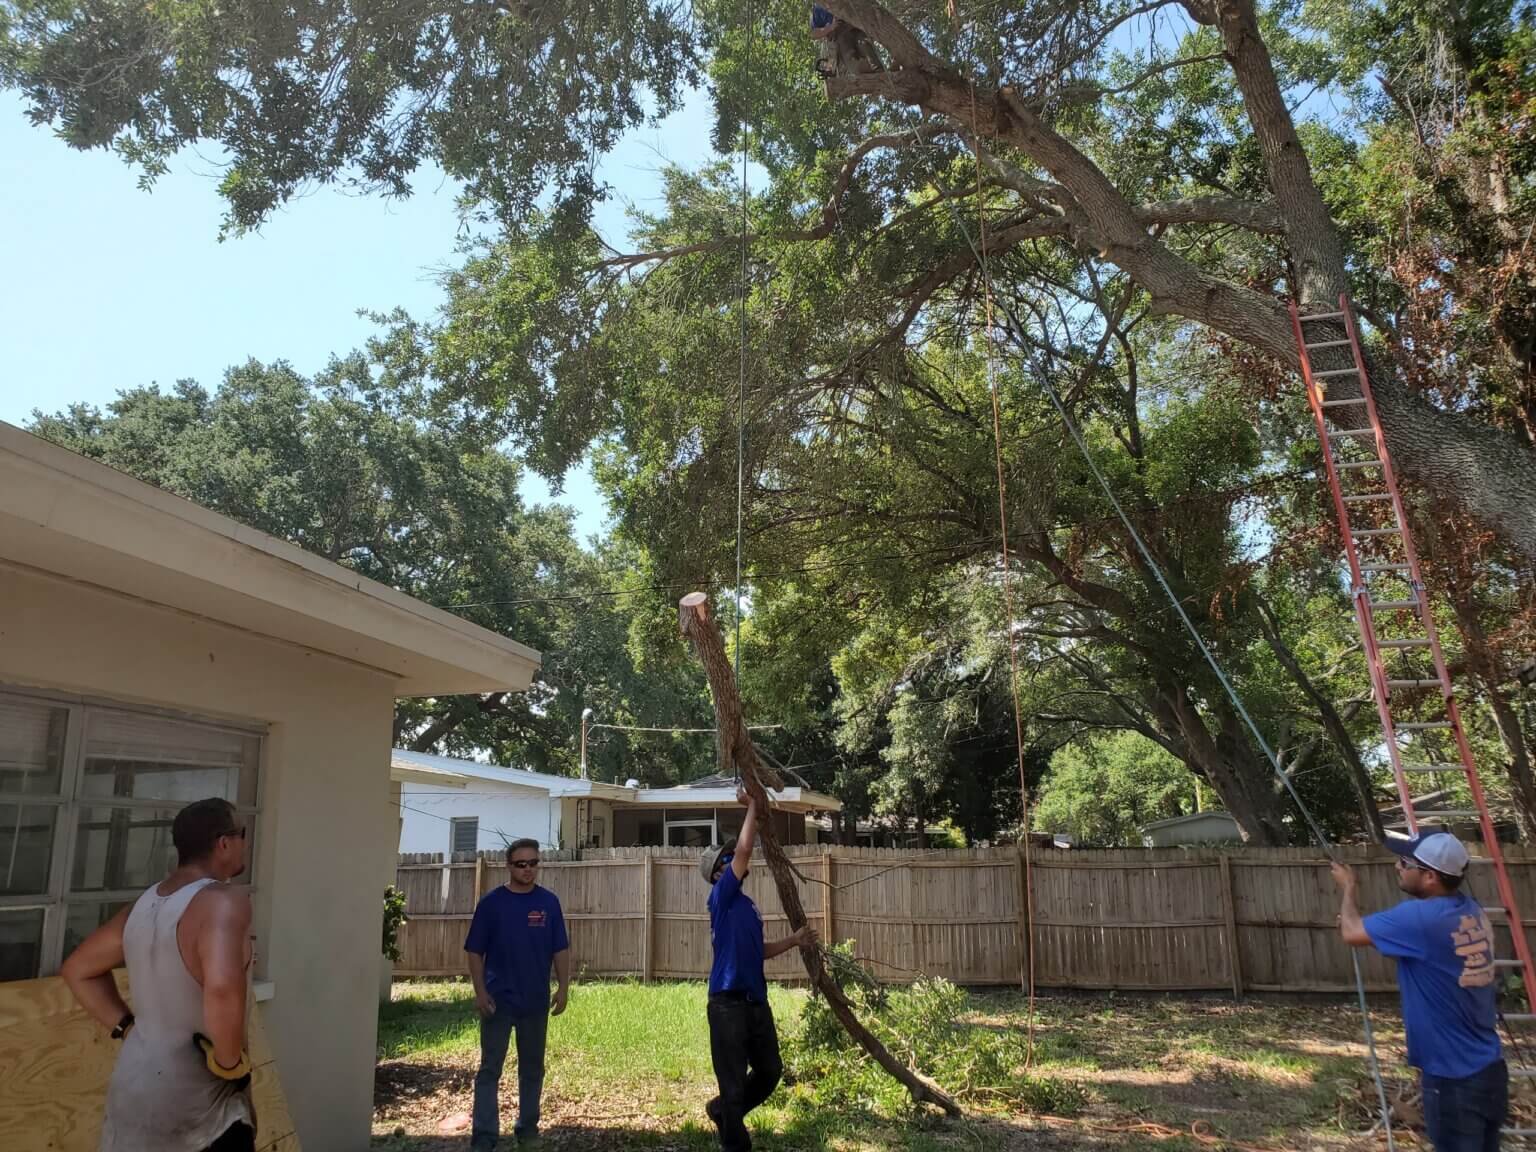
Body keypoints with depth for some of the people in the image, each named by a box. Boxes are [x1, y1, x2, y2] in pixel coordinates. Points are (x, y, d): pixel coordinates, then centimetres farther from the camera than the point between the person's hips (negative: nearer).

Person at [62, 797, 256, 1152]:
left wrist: (127, 1027, 14)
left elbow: (77, 969, 19)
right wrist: (230, 1063, -23)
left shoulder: (144, 904, 5)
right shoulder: (225, 901, -22)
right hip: (194, 1109, -7)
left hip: (131, 1092, 8)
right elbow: (222, 988, -39)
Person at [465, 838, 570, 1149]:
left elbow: (560, 949, 3)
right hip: (498, 1000, -2)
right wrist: (480, 992, -10)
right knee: (490, 1068, 2)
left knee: (532, 1067, 13)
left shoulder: (549, 902, 0)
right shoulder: (491, 903, -5)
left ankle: (528, 1126, 27)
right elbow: (475, 951, -3)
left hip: (536, 1000, 2)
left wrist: (563, 988, -3)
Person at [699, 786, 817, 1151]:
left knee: (770, 1072, 18)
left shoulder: (746, 903, 15)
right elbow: (744, 849, -20)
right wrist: (752, 806, -14)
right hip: (729, 1002, -9)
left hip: (757, 1000, 9)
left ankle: (722, 1110, 39)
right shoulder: (721, 896, -10)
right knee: (734, 1083, 0)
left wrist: (794, 941, 12)